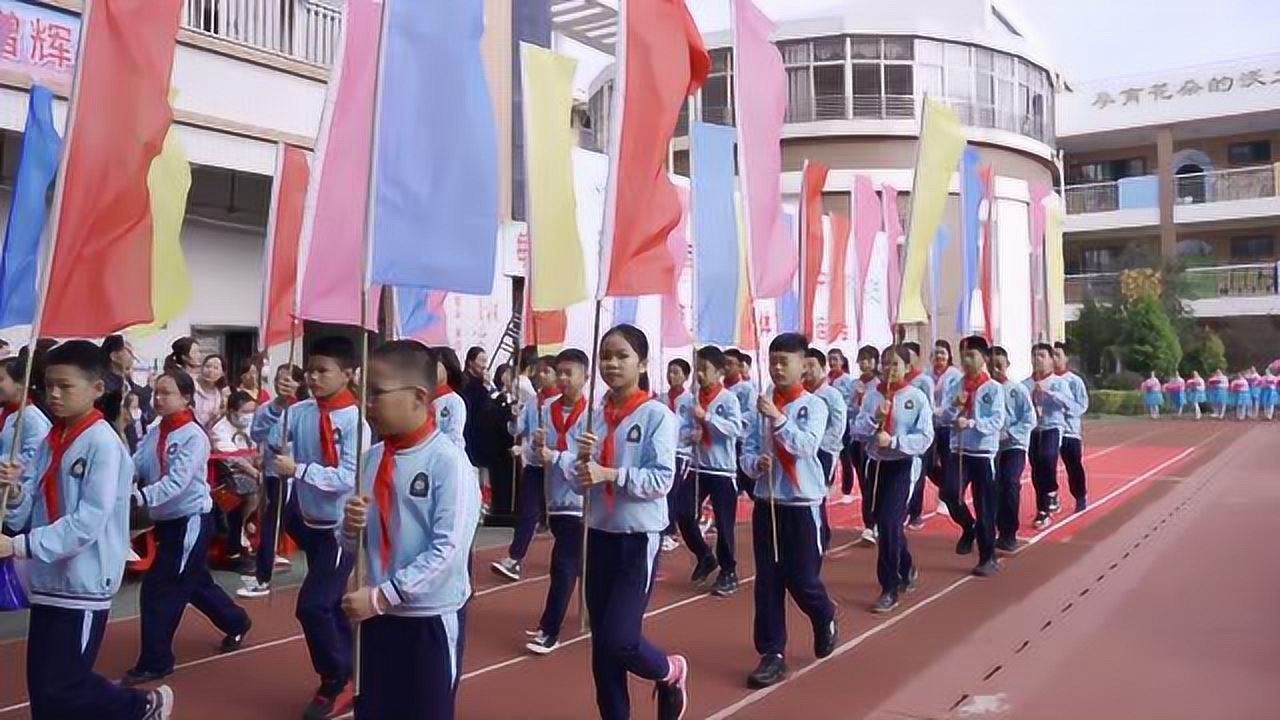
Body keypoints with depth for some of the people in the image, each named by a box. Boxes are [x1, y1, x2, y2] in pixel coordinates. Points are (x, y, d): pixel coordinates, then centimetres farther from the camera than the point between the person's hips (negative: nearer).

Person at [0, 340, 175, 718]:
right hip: (47, 583, 7)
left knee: (59, 689, -2)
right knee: (42, 689, 12)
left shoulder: (104, 444, -14)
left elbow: (88, 522, -21)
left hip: (83, 585, -7)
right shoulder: (49, 441, 7)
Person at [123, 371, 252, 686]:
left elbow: (177, 482, -27)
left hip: (191, 520, -8)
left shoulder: (194, 436, -17)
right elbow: (133, 466, -6)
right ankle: (236, 623, 42)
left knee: (158, 588, -7)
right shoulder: (154, 433, 4)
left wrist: (141, 497, -41)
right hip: (167, 520, 8)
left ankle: (154, 662, 6)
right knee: (196, 582, 21)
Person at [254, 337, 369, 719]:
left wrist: (298, 469, -27)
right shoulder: (302, 412, -1)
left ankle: (336, 683, 9)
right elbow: (261, 434, 1)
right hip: (311, 524, 7)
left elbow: (348, 478, -23)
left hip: (342, 528, -7)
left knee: (313, 604, -11)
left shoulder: (354, 420, -19)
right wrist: (278, 404, -13)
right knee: (333, 607, 17)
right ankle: (348, 679, 33)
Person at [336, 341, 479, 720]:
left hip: (430, 619, -6)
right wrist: (351, 527, -14)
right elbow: (353, 545, 9)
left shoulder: (447, 460, -17)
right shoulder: (372, 458, 3)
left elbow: (449, 550, -21)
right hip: (378, 616, 6)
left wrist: (380, 595, -20)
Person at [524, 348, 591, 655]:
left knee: (563, 565, -5)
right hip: (556, 497, 6)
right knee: (579, 563, 19)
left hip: (580, 500, -6)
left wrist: (554, 456, -25)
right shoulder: (548, 410, 4)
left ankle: (549, 630, 5)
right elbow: (540, 457, 6)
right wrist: (538, 446, -15)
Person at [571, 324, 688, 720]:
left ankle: (670, 672, 24)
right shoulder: (595, 416, 5)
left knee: (618, 639, -7)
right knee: (601, 643, 10)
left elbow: (661, 479, -17)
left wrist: (609, 473, -25)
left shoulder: (657, 415, -10)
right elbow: (581, 484, 6)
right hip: (599, 534, 6)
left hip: (639, 538, -5)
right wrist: (582, 461, -14)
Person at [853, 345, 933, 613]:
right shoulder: (872, 395, 3)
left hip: (903, 465, -5)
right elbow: (858, 429, -2)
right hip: (876, 463, 5)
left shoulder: (917, 397, -7)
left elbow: (925, 437, -14)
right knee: (886, 522, 16)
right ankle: (907, 569, 42)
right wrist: (875, 417, -20)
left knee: (889, 522, -14)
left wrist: (894, 441, -25)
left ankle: (890, 589, -3)